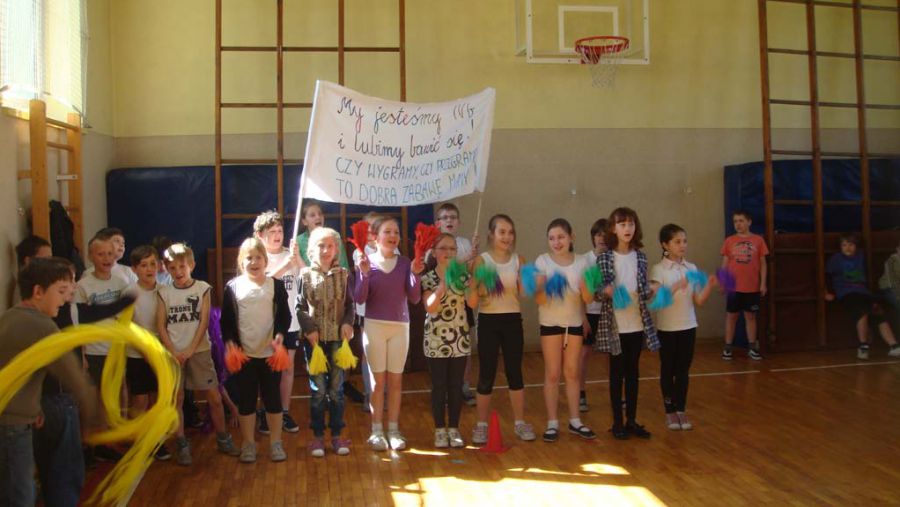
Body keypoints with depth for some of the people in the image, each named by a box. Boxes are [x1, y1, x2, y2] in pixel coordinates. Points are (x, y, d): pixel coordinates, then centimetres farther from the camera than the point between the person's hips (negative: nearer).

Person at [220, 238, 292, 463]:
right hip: (243, 354, 1)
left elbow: (284, 314, 1)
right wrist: (230, 343, -9)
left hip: (270, 352, 0)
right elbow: (226, 320, 3)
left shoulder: (275, 285, 0)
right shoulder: (233, 286, 1)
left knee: (273, 398, 8)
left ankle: (275, 442, 21)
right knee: (246, 400, 10)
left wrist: (279, 335, -16)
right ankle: (248, 444, 23)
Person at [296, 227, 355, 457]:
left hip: (338, 338, 1)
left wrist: (348, 323, -10)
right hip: (315, 339, -1)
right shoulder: (305, 275, -1)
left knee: (336, 389, 8)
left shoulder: (343, 275, 2)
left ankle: (336, 435, 20)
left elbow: (349, 304, 6)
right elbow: (299, 307, 0)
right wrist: (309, 328, -12)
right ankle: (318, 436, 17)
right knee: (318, 390, 4)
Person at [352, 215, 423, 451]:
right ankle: (376, 431, 16)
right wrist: (364, 274, -19)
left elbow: (414, 298, -3)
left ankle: (393, 429, 19)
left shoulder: (405, 263, 1)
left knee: (395, 380, 8)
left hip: (400, 327, 2)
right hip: (374, 326, -1)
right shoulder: (366, 262, -3)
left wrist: (414, 274, -15)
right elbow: (359, 298, -7)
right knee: (378, 380, 6)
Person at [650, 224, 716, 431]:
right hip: (667, 328, -4)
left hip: (688, 327, 4)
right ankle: (670, 411, 17)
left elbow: (698, 301, 2)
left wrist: (710, 286, -14)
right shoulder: (658, 270, -9)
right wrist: (677, 286, -30)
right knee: (668, 370, 6)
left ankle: (681, 410, 19)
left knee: (683, 370, 10)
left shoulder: (692, 268, 4)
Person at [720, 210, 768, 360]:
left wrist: (763, 283, -1)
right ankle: (727, 348, 12)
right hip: (734, 286, 0)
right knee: (731, 316, 5)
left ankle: (752, 348, 17)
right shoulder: (729, 241, 1)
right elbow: (725, 263, 4)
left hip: (752, 287, 0)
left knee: (750, 316, 9)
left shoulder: (758, 240, 0)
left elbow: (762, 263, 3)